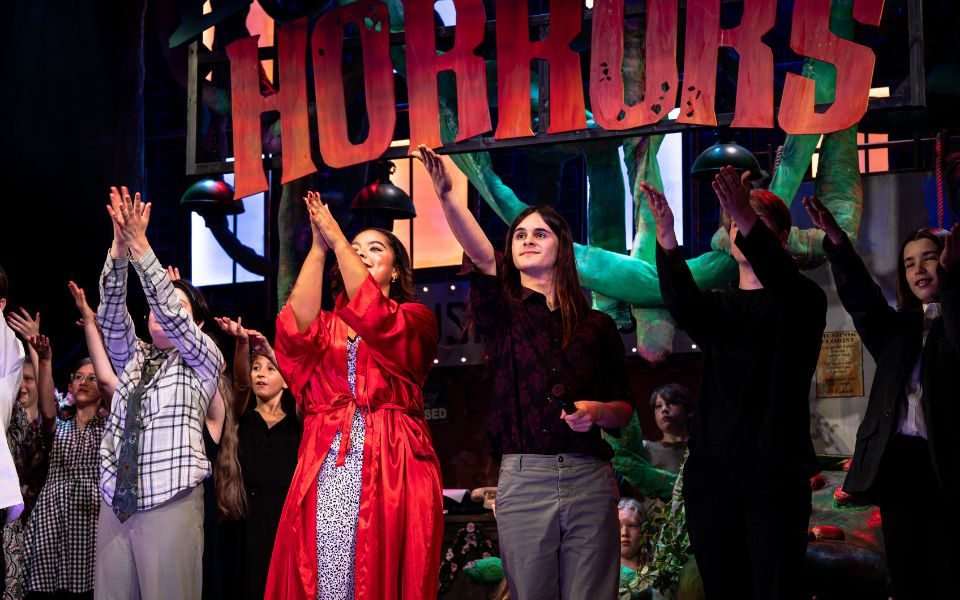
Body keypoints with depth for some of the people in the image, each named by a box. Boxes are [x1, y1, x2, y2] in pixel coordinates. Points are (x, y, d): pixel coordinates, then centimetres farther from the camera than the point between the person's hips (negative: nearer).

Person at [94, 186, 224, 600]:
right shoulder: (132, 359, 21)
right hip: (115, 505, 4)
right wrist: (120, 247, -8)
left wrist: (141, 246, -11)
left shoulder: (203, 362, 8)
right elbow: (111, 314, 6)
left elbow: (171, 314, -6)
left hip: (171, 504, -4)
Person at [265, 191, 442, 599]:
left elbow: (374, 320, -11)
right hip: (325, 470, 3)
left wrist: (336, 238, -7)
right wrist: (318, 248, -2)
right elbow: (296, 331, -2)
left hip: (392, 470, -3)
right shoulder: (327, 325, 21)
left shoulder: (415, 319, 12)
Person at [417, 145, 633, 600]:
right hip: (523, 480, 0)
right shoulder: (504, 312, 8)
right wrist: (445, 194, -28)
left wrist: (598, 411, -9)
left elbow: (624, 411, 14)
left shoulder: (596, 325, 11)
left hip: (590, 479, 0)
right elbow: (481, 255, -12)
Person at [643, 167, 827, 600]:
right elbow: (684, 309, -11)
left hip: (775, 477, -3)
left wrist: (749, 224, -39)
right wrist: (667, 243, -30)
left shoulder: (802, 302, 5)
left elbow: (783, 279, -21)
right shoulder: (718, 305, 14)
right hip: (710, 473, 4)